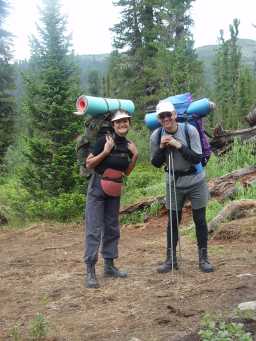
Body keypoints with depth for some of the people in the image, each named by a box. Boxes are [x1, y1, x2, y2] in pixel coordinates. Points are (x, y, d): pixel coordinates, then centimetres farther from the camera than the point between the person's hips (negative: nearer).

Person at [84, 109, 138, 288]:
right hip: (97, 188, -6)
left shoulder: (128, 145, 4)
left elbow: (127, 172, 11)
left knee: (112, 228, 12)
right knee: (94, 229, -8)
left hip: (115, 191, 6)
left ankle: (109, 266, 23)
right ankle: (90, 271, -6)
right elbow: (89, 164, -12)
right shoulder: (104, 140, -13)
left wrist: (135, 156, -1)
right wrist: (105, 152, -21)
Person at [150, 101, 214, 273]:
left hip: (196, 181, -2)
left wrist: (179, 145, -29)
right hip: (174, 183, 2)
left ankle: (203, 258, 16)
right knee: (173, 221, 8)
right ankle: (171, 259, 19)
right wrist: (161, 147, -20)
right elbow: (156, 163, -2)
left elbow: (198, 158, -18)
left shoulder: (189, 130, -17)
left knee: (200, 219, 3)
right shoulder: (156, 136, -10)